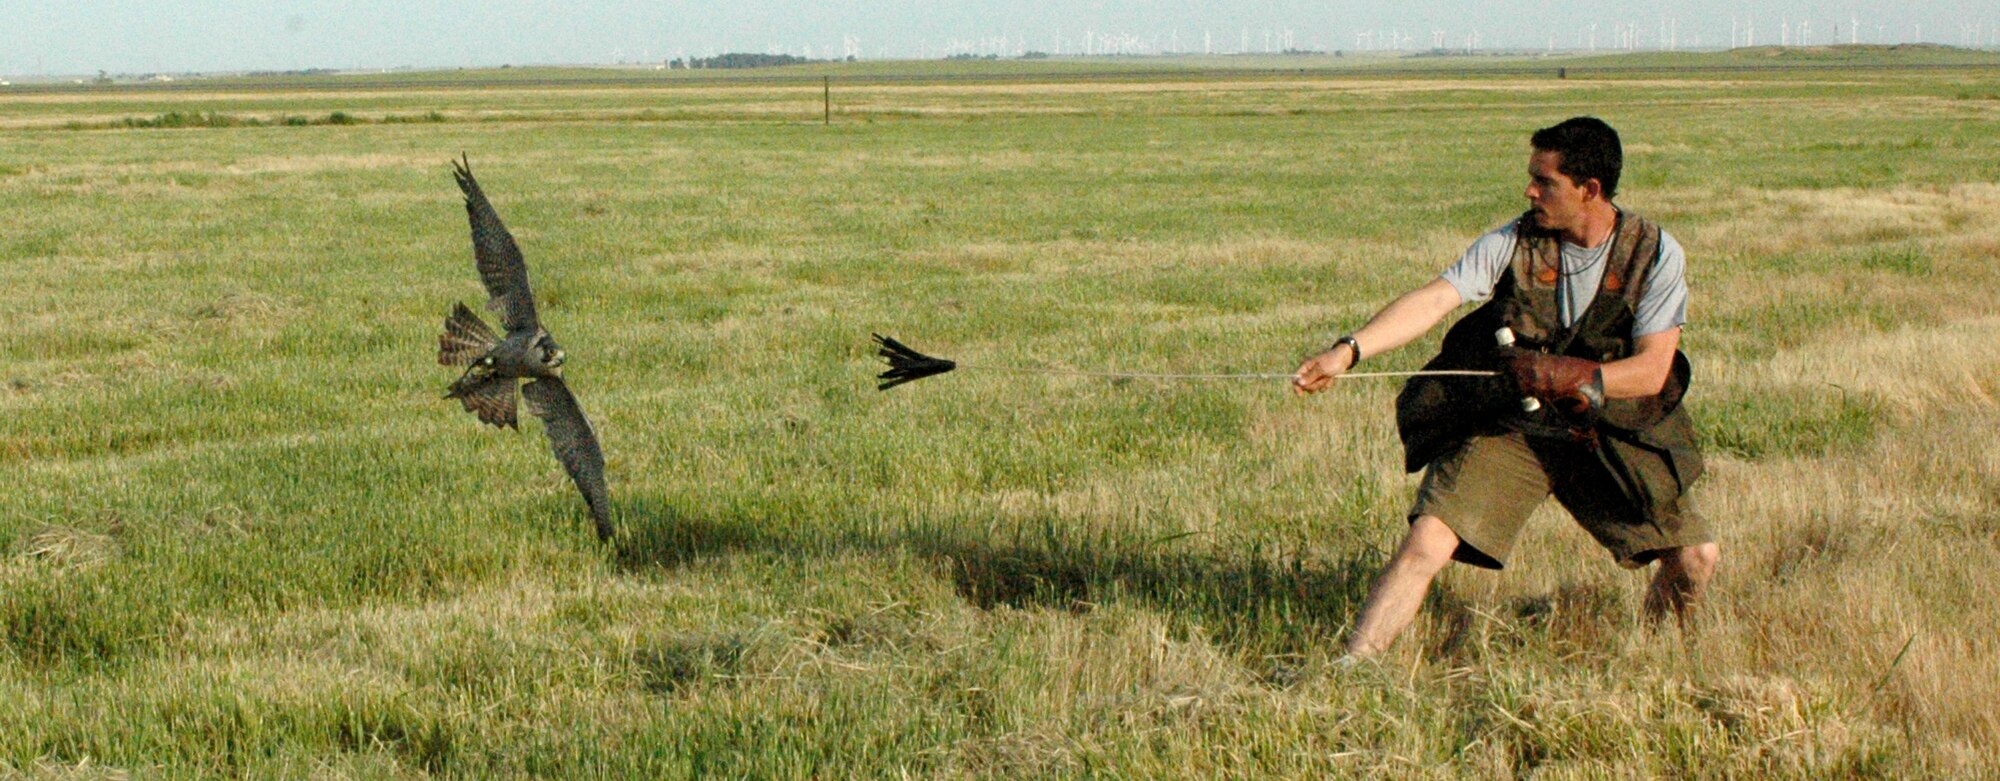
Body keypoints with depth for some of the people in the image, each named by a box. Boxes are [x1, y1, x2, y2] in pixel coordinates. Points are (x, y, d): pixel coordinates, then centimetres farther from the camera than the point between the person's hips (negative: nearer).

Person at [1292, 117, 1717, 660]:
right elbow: (1432, 300, -19)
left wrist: (1568, 377, -30)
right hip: (1507, 431, -1)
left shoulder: (1656, 254, -9)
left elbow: (1652, 371, -14)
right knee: (1428, 539, -19)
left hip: (1612, 439, 1)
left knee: (1697, 559, -3)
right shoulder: (1512, 243, -8)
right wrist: (1349, 351, -33)